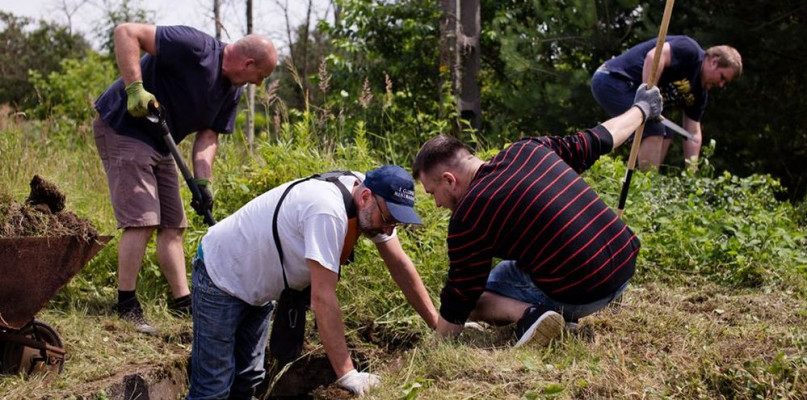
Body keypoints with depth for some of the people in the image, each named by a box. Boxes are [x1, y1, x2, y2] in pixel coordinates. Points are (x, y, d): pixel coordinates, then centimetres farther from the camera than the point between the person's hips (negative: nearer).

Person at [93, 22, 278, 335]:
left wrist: (203, 182, -10)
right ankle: (126, 307, -7)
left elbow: (208, 136, 4)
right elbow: (126, 32, -27)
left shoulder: (232, 91, 3)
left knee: (173, 225, 10)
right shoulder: (195, 48, -25)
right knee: (142, 221, -14)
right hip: (123, 129, -9)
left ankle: (183, 303, 17)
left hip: (160, 144, 9)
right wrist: (135, 88, -34)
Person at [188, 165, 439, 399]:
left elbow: (400, 264, -1)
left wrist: (436, 324, -4)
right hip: (220, 275, -9)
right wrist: (347, 375, -36)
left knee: (248, 379, 12)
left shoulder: (374, 206, -11)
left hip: (257, 287, 9)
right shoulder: (328, 212, -38)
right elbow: (322, 298, -37)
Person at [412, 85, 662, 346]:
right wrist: (641, 110, 38)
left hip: (578, 295, -8)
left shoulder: (468, 216, -12)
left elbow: (459, 300, -5)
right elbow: (594, 142, 20)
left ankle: (528, 314, -13)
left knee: (476, 295, 11)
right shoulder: (527, 149, 6)